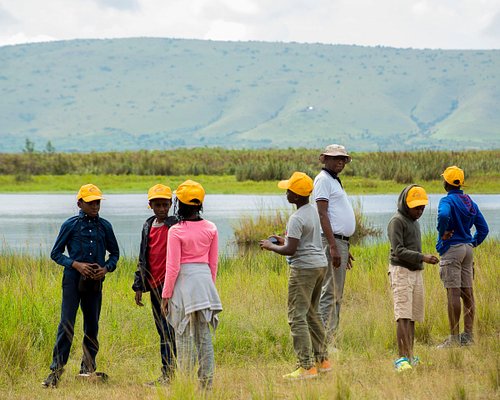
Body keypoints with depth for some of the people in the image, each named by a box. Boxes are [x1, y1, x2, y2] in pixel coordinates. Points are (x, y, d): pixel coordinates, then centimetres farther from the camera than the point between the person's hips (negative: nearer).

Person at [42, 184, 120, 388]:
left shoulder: (105, 226, 8)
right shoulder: (70, 225, -1)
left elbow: (115, 253, 17)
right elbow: (55, 253, 2)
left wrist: (106, 268, -3)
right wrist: (76, 264, -13)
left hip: (95, 281, 4)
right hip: (73, 279, -4)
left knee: (92, 325, 10)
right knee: (66, 324, -10)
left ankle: (88, 367, 23)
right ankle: (56, 369, -10)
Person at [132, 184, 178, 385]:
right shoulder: (148, 227, 14)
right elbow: (143, 258, 20)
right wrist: (138, 286, 16)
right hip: (154, 286, 7)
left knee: (168, 330, -10)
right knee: (162, 330, 10)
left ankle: (167, 373, -10)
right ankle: (167, 373, 14)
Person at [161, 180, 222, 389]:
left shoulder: (176, 231, -11)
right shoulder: (210, 229, 3)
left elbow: (173, 267, -10)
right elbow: (213, 262, 9)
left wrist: (166, 295, -3)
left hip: (183, 283, -4)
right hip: (205, 279, 4)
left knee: (185, 335, 3)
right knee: (204, 334, 10)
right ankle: (207, 381, 11)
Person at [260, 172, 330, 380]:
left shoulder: (296, 219, -18)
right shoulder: (314, 211, 10)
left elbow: (290, 250, -22)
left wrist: (271, 246, -6)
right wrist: (285, 240, 22)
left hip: (304, 268, -10)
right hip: (320, 264, 10)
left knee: (297, 317, -7)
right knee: (312, 313, 21)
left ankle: (307, 367, -12)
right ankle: (322, 360, 24)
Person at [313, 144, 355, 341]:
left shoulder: (335, 181, 22)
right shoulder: (323, 179, -8)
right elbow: (322, 214, -17)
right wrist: (333, 247, -23)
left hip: (341, 242, 10)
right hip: (331, 242, -10)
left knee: (336, 295, 11)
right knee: (330, 293, -12)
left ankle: (329, 337, 14)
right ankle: (323, 340, -13)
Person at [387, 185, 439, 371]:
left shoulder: (414, 222, 19)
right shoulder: (397, 221, -8)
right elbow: (399, 251, -17)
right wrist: (423, 257, -23)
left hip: (416, 272, 8)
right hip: (401, 272, -8)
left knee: (412, 317, 5)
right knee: (403, 317, -14)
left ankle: (410, 357, 6)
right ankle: (402, 359, -19)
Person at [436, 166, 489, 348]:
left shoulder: (448, 200, -10)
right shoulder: (470, 202, 14)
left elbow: (444, 215, -34)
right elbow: (483, 228, 16)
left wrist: (442, 234, -20)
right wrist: (473, 243, 18)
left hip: (451, 250, -8)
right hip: (467, 250, 8)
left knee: (453, 293, -8)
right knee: (467, 293, 8)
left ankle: (454, 337, -8)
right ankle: (468, 335, 10)